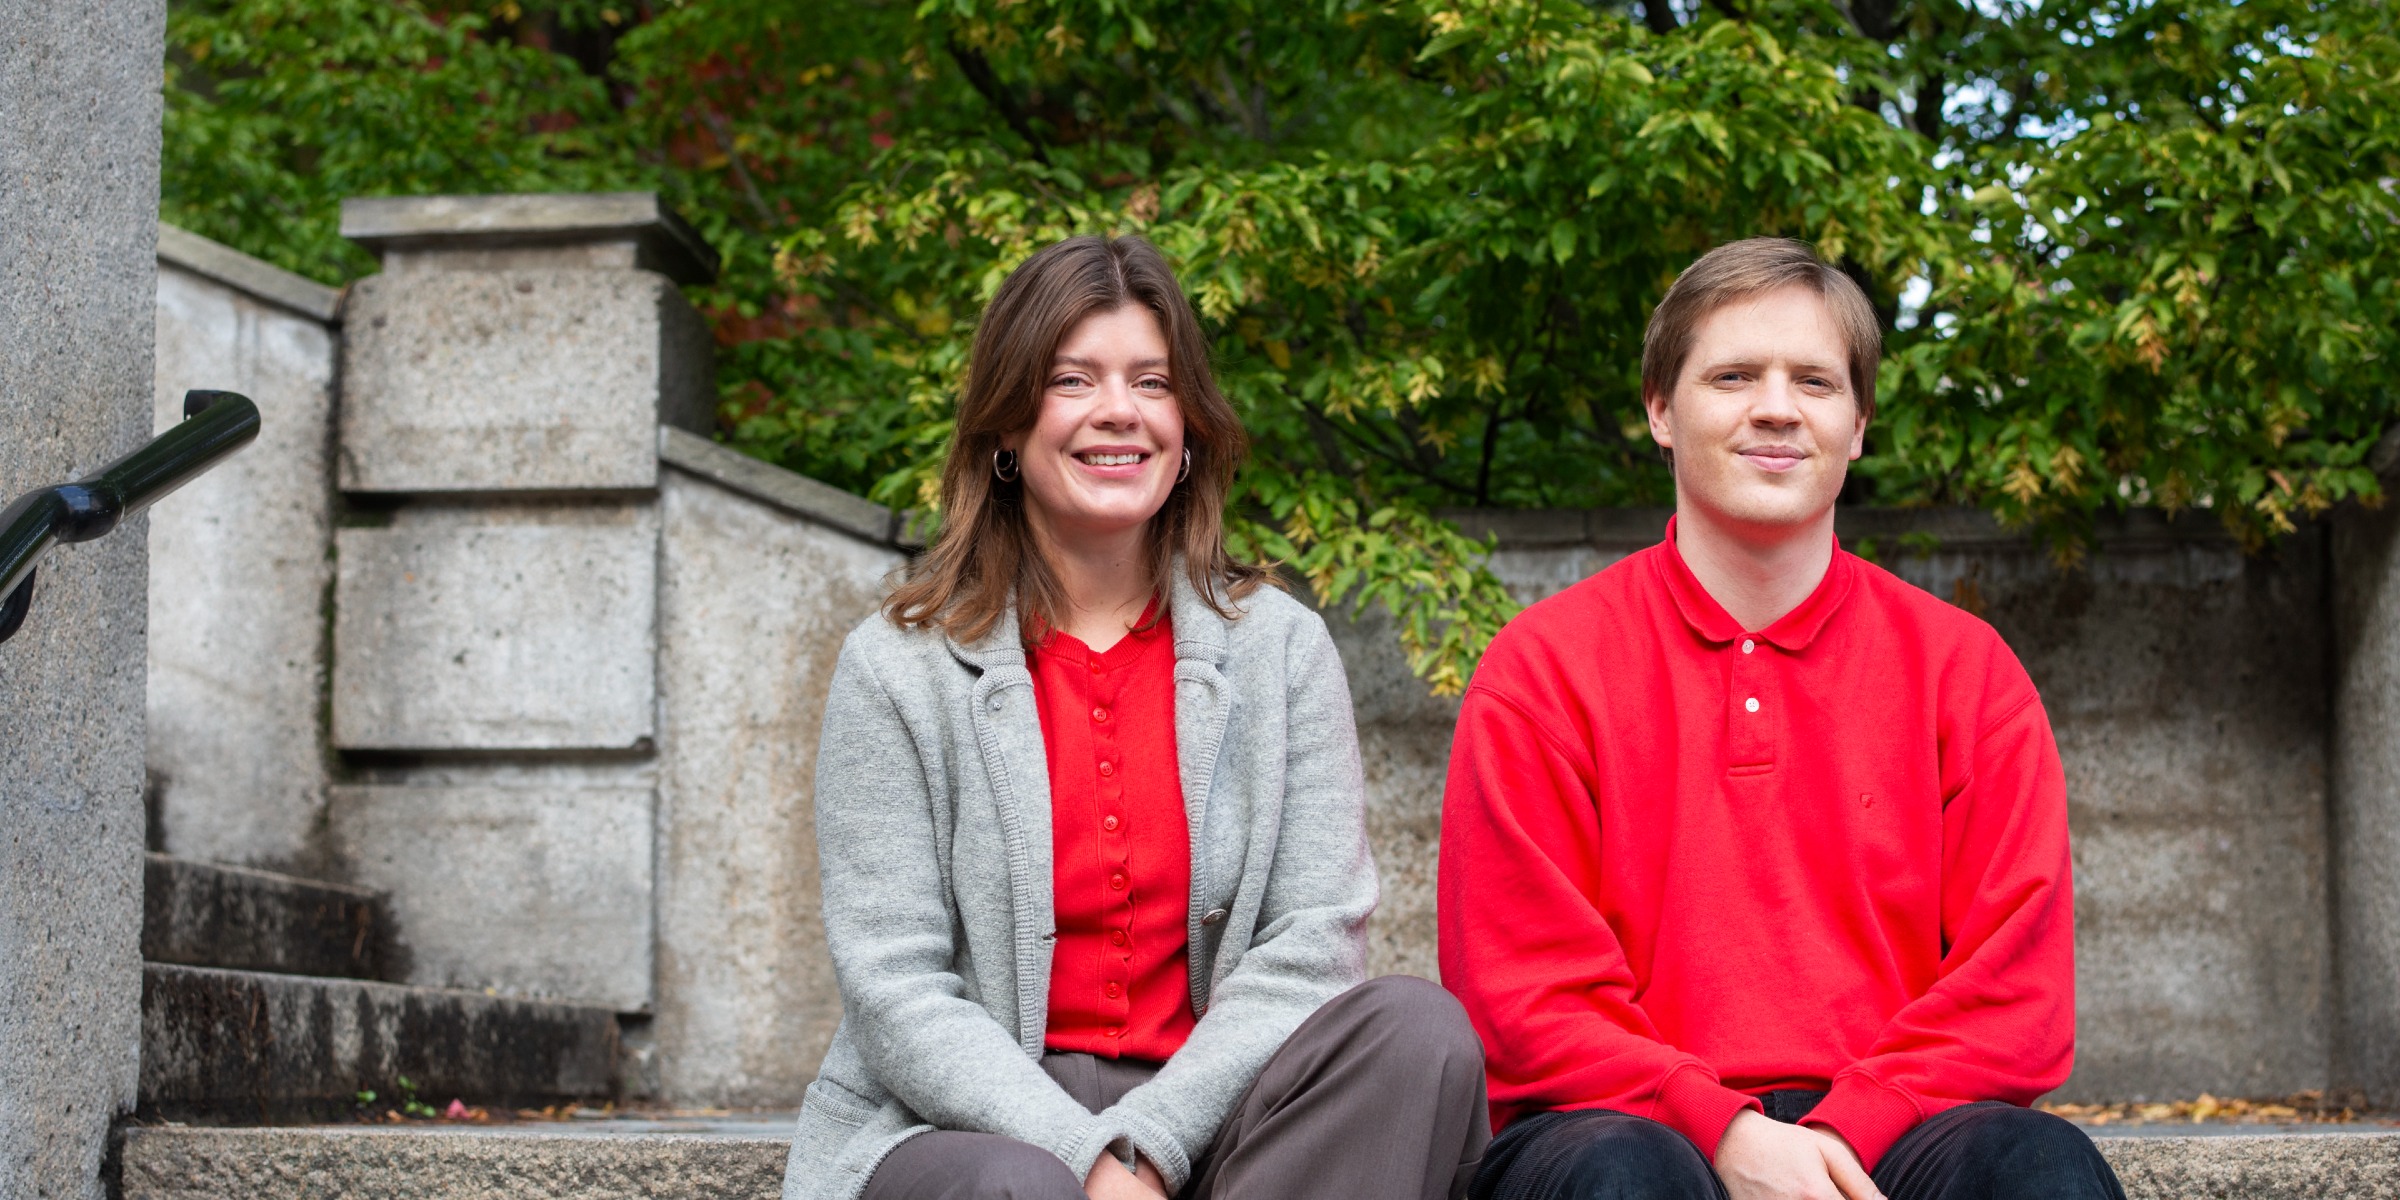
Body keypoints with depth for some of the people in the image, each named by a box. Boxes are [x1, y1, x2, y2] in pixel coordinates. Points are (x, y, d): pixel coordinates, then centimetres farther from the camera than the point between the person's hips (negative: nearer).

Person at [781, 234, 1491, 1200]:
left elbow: (1314, 942, -2)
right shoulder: (898, 669, 2)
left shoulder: (1283, 648, 8)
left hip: (1198, 1118, 4)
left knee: (1416, 1029, -26)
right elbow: (896, 994, -6)